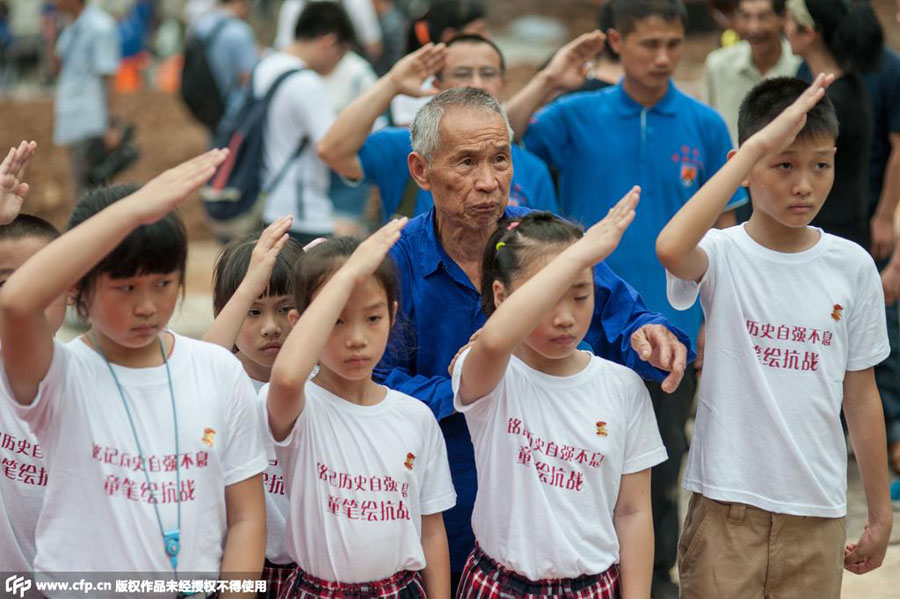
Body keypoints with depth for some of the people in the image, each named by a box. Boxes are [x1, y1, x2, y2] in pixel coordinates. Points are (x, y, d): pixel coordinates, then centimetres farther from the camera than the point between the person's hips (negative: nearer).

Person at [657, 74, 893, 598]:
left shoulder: (853, 266, 1)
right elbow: (671, 248, -34)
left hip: (817, 510, 3)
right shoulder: (724, 255, -9)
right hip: (727, 502, -3)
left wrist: (881, 512, 12)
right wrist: (757, 146, -32)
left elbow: (861, 396, 8)